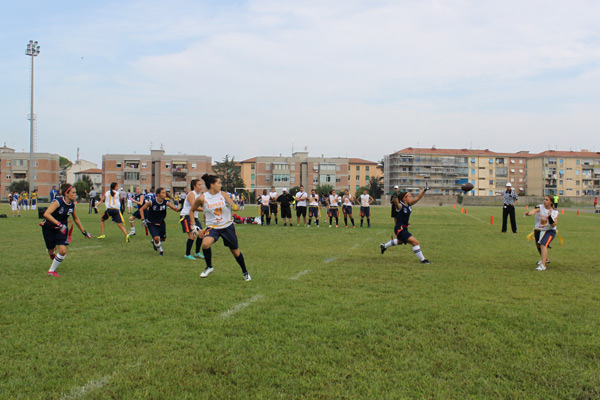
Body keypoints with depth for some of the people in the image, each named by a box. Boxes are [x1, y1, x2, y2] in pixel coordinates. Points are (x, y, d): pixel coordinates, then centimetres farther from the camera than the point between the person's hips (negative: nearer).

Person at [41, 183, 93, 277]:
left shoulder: (72, 204, -6)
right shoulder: (57, 202, -24)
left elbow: (76, 219, 10)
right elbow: (46, 214, -38)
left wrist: (84, 232, 12)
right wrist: (58, 224, -48)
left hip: (62, 229, 4)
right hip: (49, 228, -4)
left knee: (63, 252, -11)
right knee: (51, 250, 11)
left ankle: (51, 271, 9)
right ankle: (53, 249, 51)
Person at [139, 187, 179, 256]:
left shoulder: (166, 202, -13)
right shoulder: (151, 202, -21)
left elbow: (175, 209, -17)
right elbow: (141, 209, -9)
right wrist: (143, 219, -18)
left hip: (161, 222, 4)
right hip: (151, 223, -4)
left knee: (163, 238, 13)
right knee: (156, 238, -19)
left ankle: (154, 241, 48)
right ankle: (160, 250, 13)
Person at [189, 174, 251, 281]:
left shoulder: (223, 194, -3)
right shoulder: (202, 198, -7)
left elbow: (235, 207, -1)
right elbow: (192, 210, 9)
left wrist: (232, 206, -24)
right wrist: (193, 225, 3)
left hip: (227, 226, 1)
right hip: (212, 227, -1)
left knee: (236, 251, 8)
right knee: (205, 244, -30)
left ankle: (245, 272, 32)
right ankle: (209, 267, -5)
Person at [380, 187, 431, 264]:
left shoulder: (409, 205, 1)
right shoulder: (400, 206, -22)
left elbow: (418, 197, 0)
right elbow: (396, 203, -45)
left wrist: (424, 190, -12)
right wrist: (396, 199, -67)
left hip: (404, 228, 10)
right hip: (400, 229, -10)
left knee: (400, 241, 36)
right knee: (415, 242, -16)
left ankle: (384, 246, 56)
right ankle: (422, 259, -5)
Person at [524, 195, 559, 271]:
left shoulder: (555, 212, -7)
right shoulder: (540, 207, -8)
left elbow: (553, 225, -14)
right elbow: (533, 211, -32)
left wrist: (550, 216, -29)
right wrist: (528, 213, -55)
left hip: (549, 231, -4)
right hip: (538, 230, 4)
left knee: (543, 245, -25)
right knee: (539, 247, 19)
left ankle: (543, 265, -28)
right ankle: (546, 259, 49)